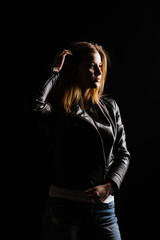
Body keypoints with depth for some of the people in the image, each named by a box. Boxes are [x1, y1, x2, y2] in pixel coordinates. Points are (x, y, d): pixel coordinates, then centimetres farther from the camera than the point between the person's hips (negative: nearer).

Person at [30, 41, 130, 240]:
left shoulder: (110, 106, 9)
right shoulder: (57, 109, -2)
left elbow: (123, 153, 8)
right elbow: (35, 105, -26)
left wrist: (110, 186, -9)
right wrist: (55, 72, -10)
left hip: (104, 206, 3)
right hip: (64, 206, -3)